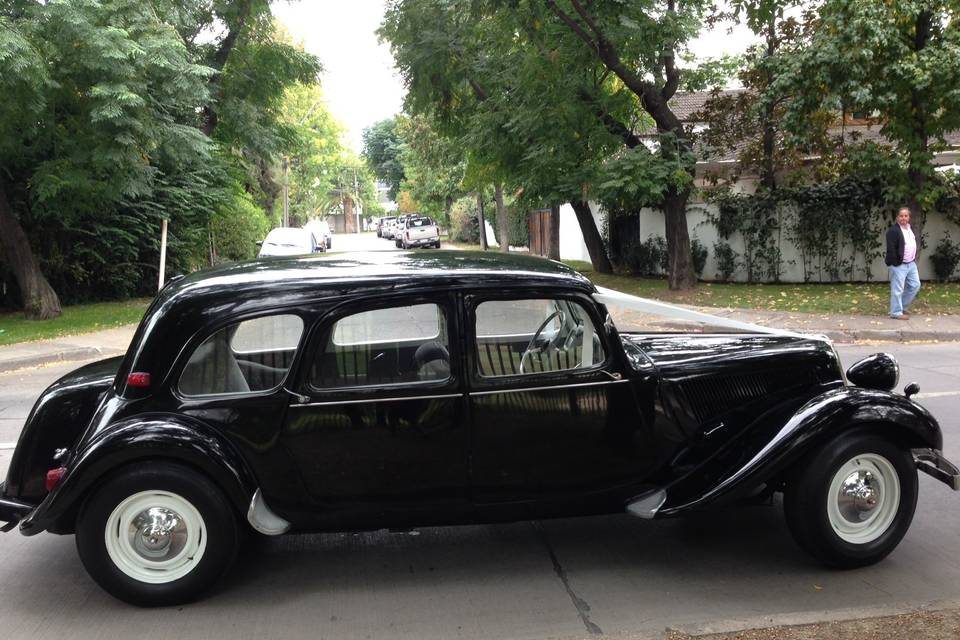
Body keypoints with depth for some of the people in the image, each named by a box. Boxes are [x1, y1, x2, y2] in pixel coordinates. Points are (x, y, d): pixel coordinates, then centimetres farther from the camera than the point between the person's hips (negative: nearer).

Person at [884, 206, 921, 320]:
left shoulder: (910, 228, 13)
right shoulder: (893, 231, -16)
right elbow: (891, 250, -19)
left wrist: (914, 259, 14)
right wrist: (895, 264, -19)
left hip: (911, 264, 9)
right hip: (899, 265, -9)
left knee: (915, 285, 13)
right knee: (897, 290, -3)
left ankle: (902, 307, 27)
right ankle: (896, 312, 5)